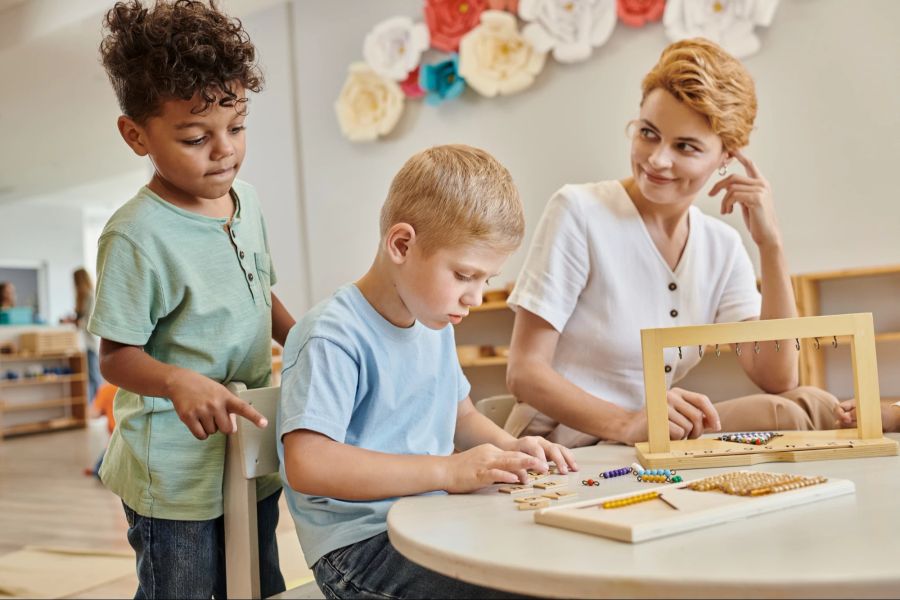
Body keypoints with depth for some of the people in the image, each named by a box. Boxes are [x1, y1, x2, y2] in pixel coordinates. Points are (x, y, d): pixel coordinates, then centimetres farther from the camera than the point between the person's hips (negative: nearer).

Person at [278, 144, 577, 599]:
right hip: (361, 545, -8)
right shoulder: (334, 336, -18)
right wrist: (449, 470, -29)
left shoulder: (435, 325, 10)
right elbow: (307, 463, -29)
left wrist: (510, 449, 2)